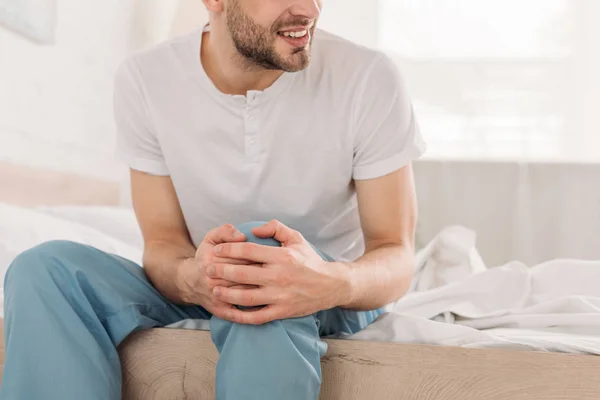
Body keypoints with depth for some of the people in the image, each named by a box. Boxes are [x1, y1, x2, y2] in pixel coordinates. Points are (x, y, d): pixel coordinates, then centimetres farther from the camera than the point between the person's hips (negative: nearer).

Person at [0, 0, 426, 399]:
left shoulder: (370, 78, -17)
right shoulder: (144, 79, -10)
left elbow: (396, 258, -15)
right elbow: (163, 242, -8)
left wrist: (334, 283, -41)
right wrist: (189, 278, -34)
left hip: (340, 297, -2)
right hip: (196, 295, 2)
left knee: (260, 246, -36)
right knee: (46, 269, -22)